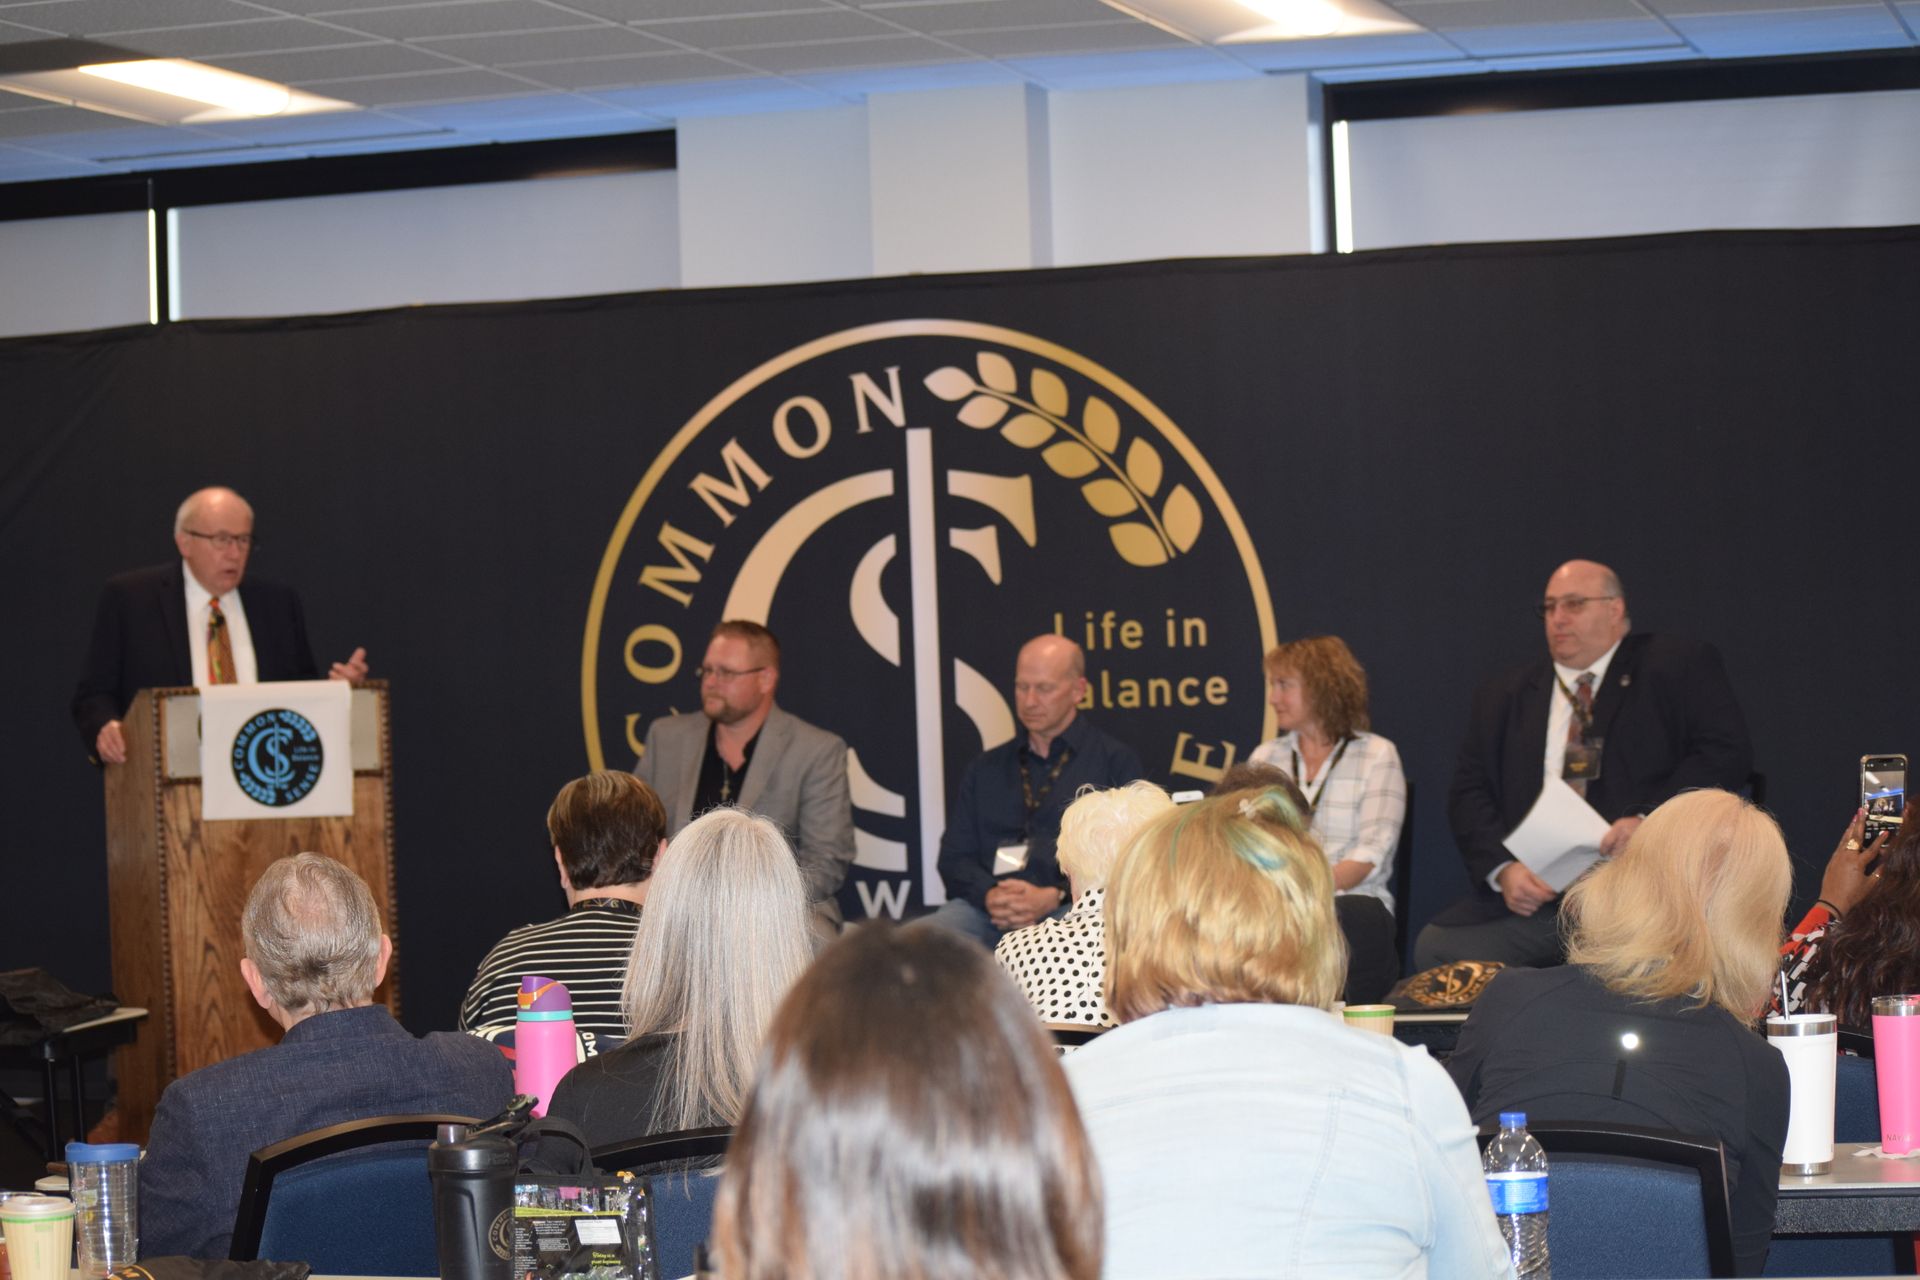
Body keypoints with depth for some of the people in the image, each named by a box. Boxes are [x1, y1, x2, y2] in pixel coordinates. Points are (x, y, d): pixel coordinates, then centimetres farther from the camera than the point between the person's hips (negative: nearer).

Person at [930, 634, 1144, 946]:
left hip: (1071, 910, -4)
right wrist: (989, 895, -7)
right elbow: (954, 858, 17)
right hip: (986, 909, 4)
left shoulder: (1115, 761, 12)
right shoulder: (985, 770, 25)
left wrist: (1052, 898, -13)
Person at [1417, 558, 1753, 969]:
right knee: (1435, 947, -21)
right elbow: (1469, 794, 14)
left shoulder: (1678, 667, 10)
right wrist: (1503, 869, -7)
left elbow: (1727, 753, -2)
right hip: (1534, 894, 4)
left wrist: (1648, 820, -16)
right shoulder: (1502, 698, 21)